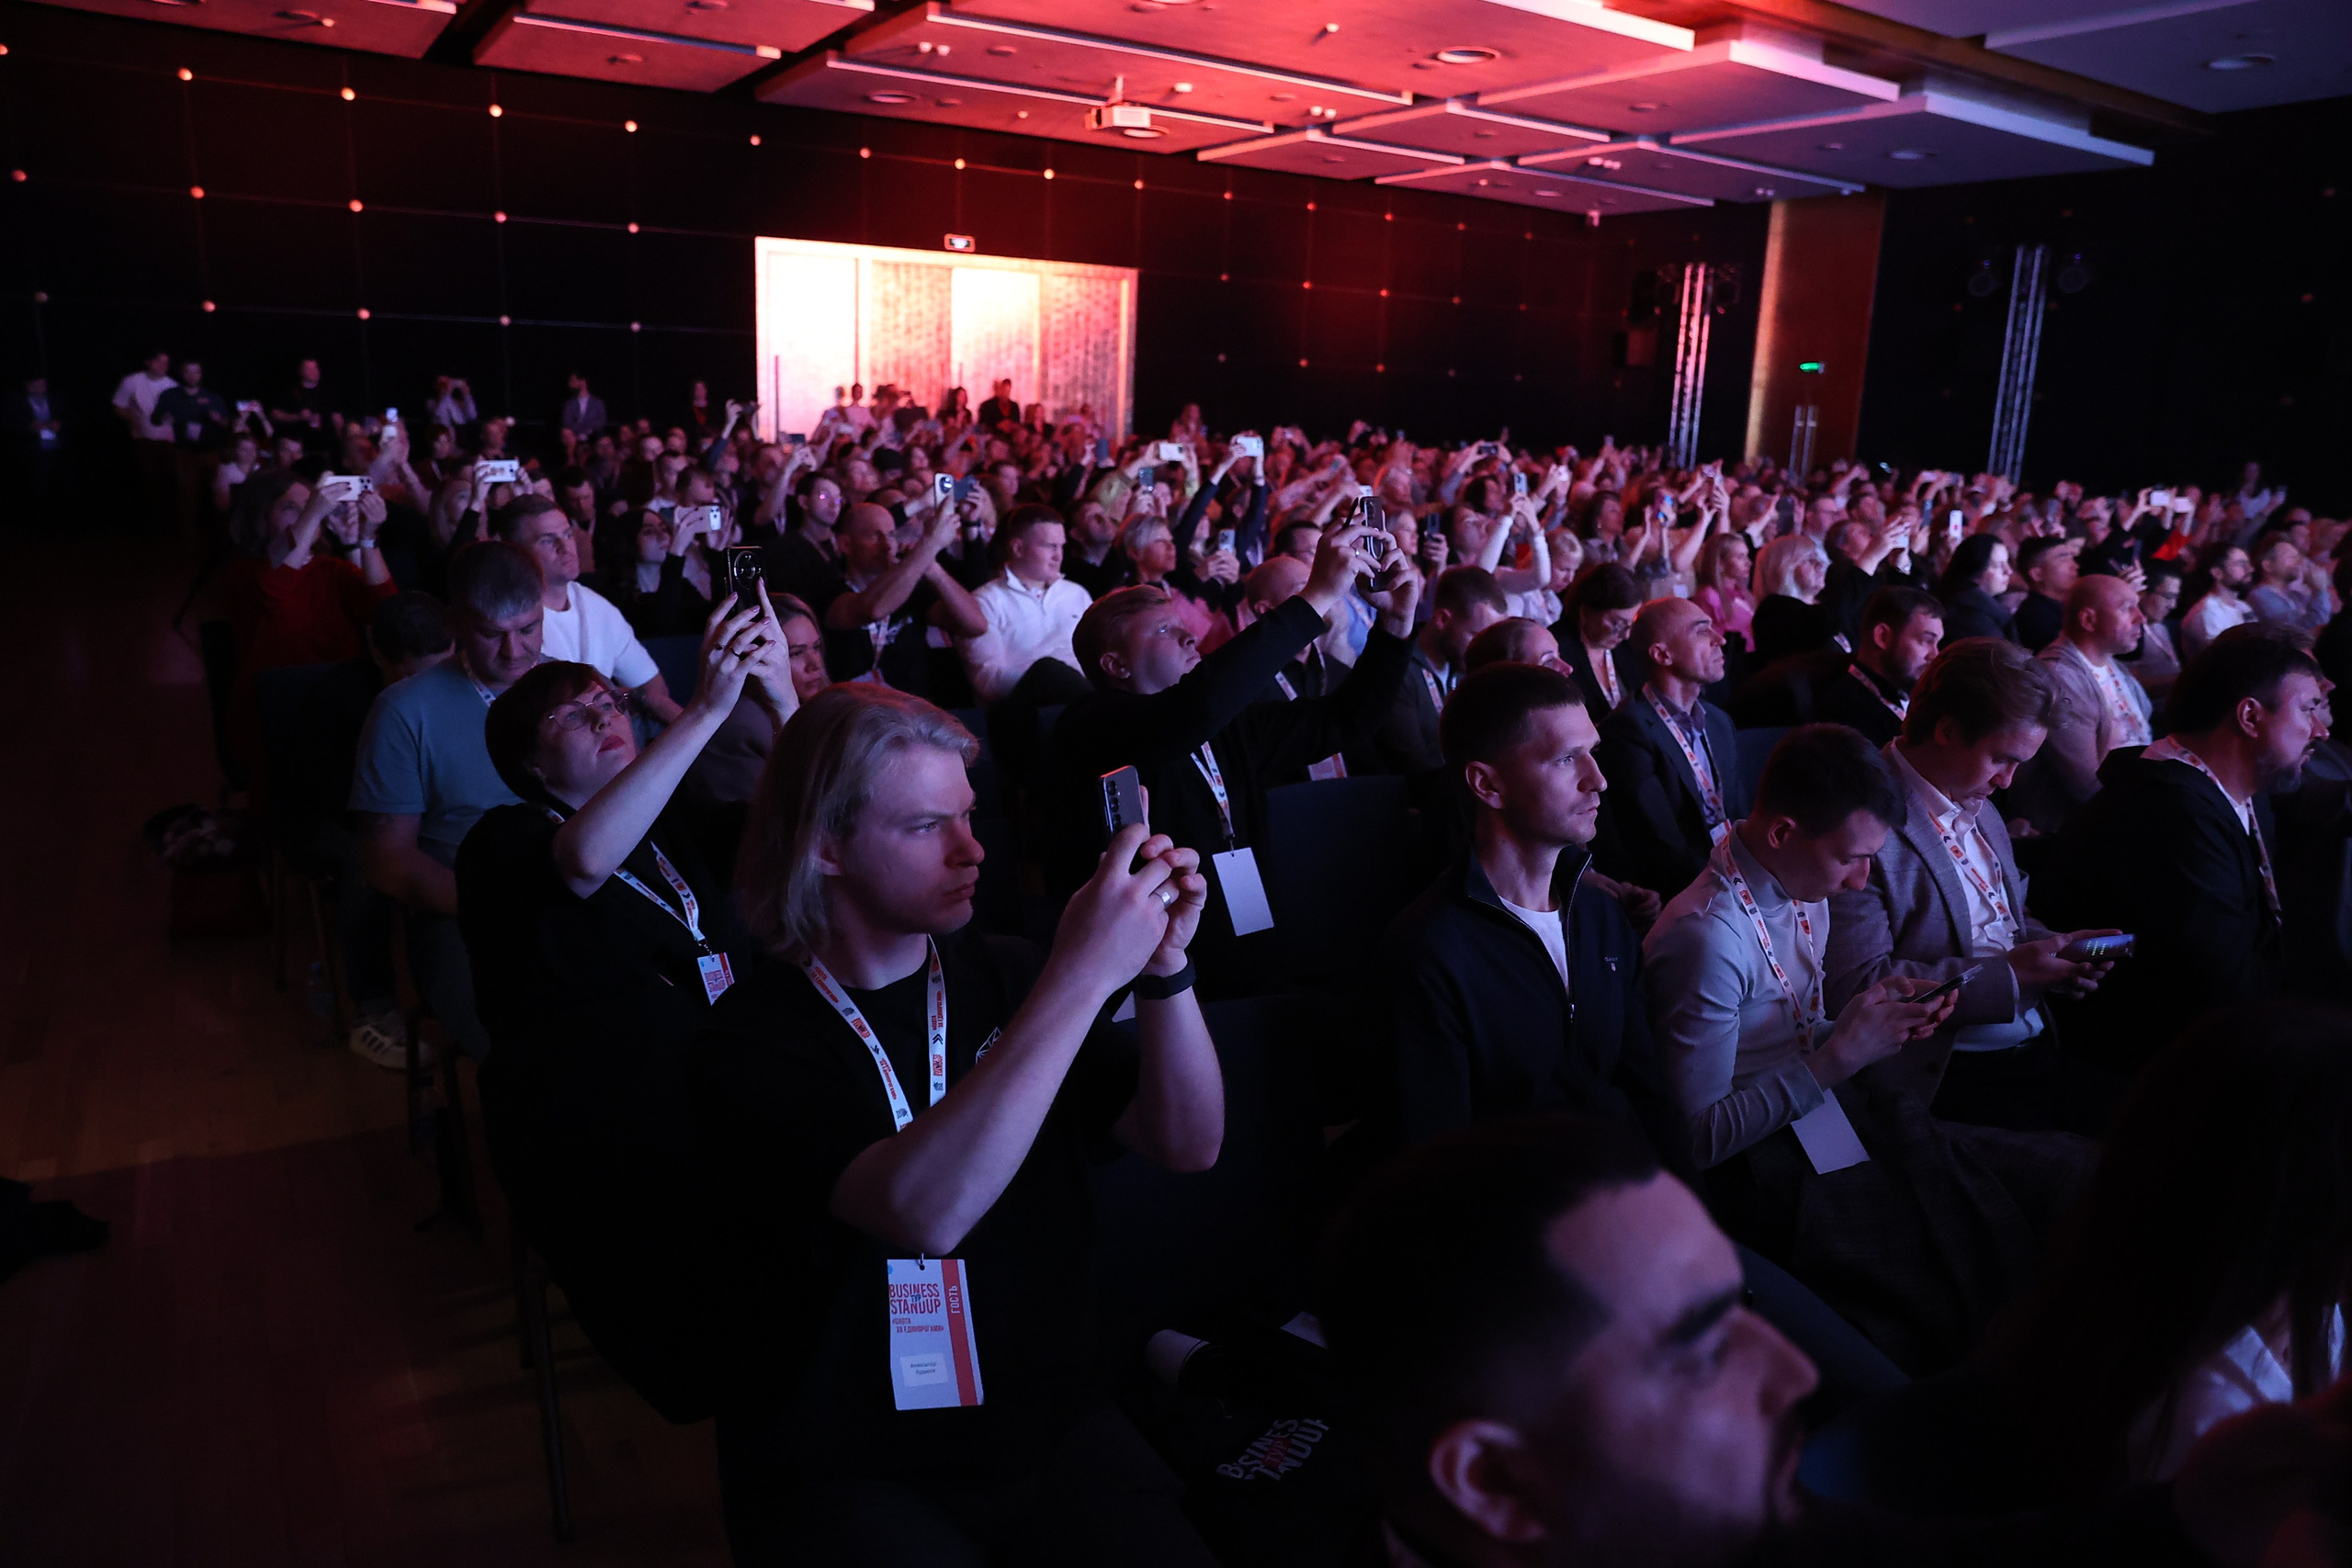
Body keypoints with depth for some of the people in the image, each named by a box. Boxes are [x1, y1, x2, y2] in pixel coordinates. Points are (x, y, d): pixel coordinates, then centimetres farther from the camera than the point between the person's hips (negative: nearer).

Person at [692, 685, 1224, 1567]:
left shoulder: (1000, 979, 1)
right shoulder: (754, 1039, -12)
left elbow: (1187, 1147, -3)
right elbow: (923, 1213, -29)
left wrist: (1163, 964, -19)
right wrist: (1083, 973, -32)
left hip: (1050, 1427, 3)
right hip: (846, 1472, -3)